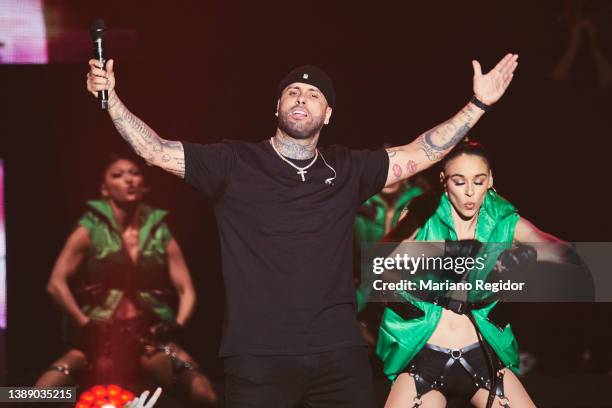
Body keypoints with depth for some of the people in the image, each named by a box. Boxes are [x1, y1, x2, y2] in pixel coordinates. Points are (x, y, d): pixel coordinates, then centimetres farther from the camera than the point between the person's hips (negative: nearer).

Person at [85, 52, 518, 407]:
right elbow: (156, 150, 1)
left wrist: (478, 103, 5)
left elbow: (420, 154, 11)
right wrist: (112, 98, -11)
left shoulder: (347, 169, 12)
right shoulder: (235, 163, 4)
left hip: (339, 352, 2)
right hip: (258, 355, -2)